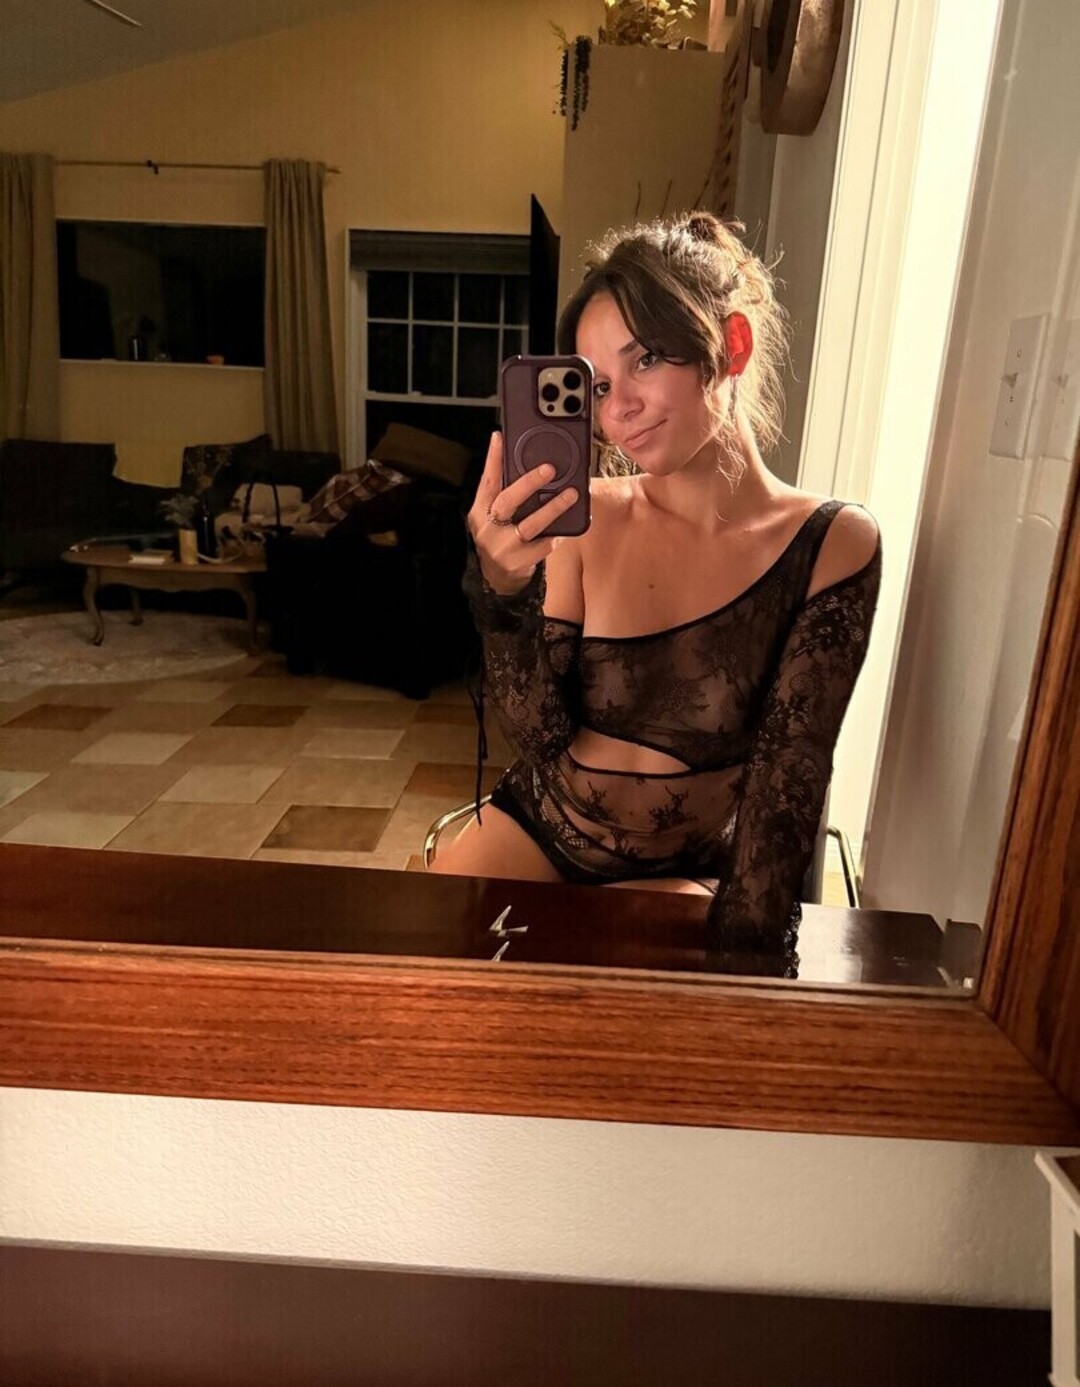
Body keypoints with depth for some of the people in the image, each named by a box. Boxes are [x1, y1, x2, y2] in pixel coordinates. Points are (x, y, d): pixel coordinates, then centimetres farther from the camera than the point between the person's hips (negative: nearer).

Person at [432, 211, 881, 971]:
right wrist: (502, 586, -27)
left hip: (691, 874, -1)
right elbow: (542, 732, -11)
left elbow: (786, 781, -14)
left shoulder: (834, 544, -13)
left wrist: (737, 954, -20)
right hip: (537, 829, 2)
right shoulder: (592, 516, -8)